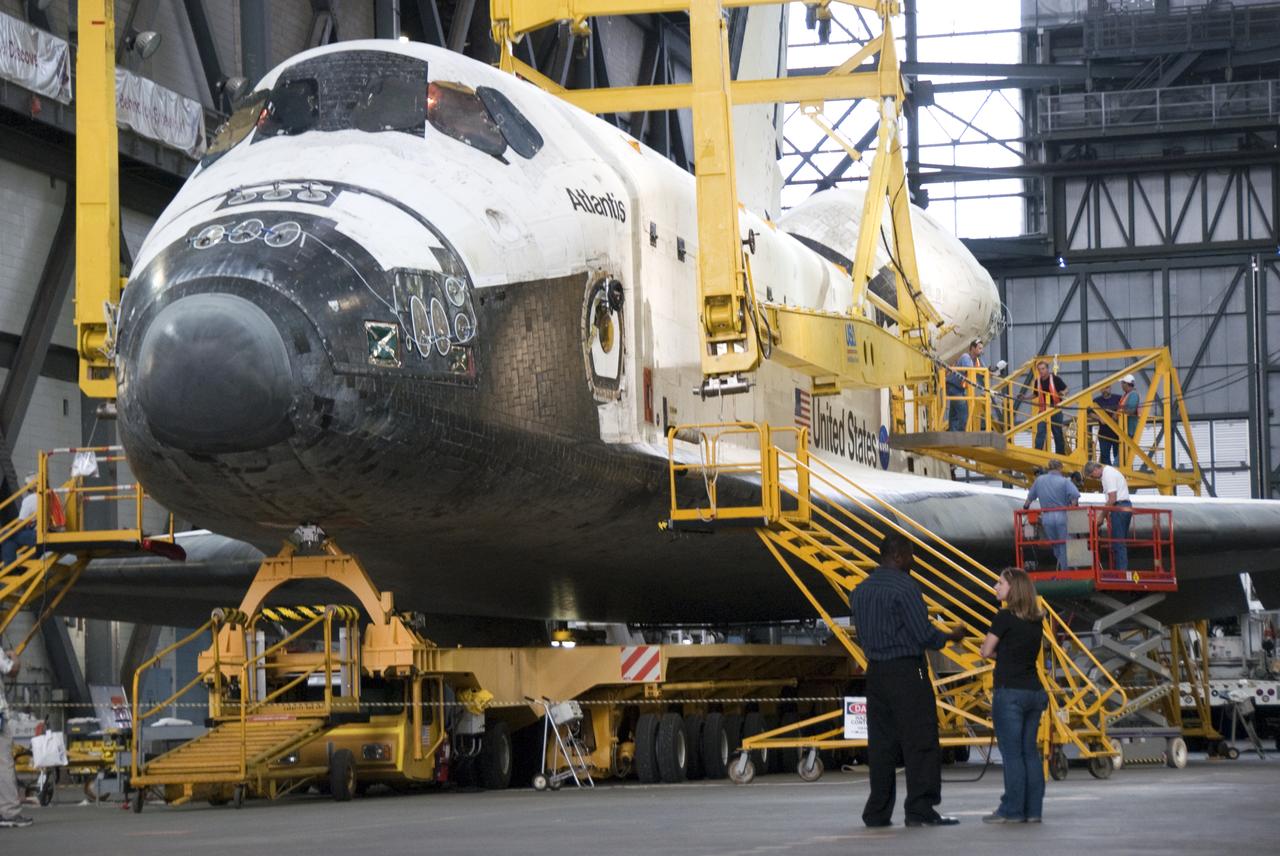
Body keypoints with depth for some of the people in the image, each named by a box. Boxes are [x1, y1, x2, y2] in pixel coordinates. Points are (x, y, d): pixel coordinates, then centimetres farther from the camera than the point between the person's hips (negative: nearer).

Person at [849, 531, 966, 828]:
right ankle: (920, 809, -8)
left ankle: (878, 812, 9)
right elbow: (924, 634, -13)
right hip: (907, 672, -7)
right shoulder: (904, 587, -12)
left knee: (881, 744, 9)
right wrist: (951, 636, 3)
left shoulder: (860, 591, 11)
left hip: (876, 671, 7)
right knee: (920, 742, -4)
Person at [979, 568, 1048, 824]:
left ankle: (1012, 810, -3)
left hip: (1009, 692, -7)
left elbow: (986, 651, -5)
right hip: (1034, 691, 7)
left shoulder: (1005, 617, -10)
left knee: (1011, 752, -4)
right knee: (1030, 751, 10)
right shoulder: (1036, 620, 11)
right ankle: (1033, 809, 10)